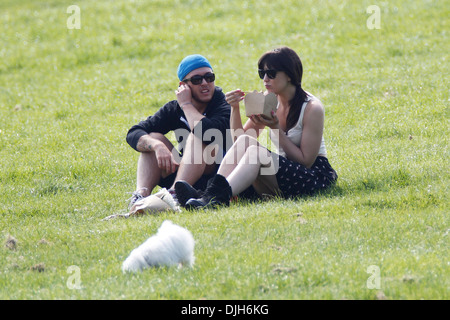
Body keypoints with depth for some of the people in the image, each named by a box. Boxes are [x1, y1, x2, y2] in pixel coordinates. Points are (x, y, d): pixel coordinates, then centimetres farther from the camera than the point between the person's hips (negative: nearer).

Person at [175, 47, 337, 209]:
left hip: (315, 176, -6)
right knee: (245, 141, -19)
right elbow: (239, 137, 9)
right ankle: (214, 190, -38)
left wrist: (276, 128, -19)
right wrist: (235, 109, -8)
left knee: (256, 152, -31)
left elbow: (306, 161, -13)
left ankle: (219, 196, -50)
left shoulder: (312, 108, -10)